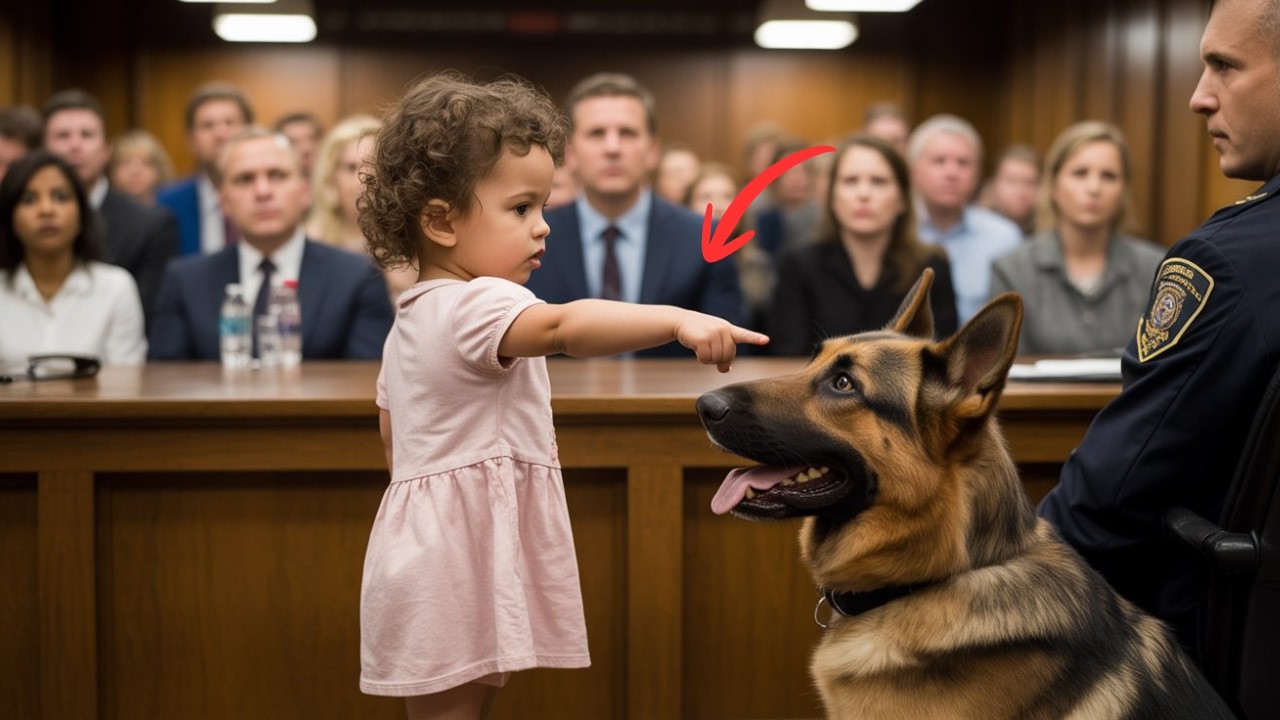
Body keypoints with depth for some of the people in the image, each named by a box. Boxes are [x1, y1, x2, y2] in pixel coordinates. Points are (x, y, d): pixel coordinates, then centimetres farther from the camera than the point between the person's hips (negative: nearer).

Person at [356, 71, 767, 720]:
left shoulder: (411, 320, 16)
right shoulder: (478, 306, -18)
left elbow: (391, 434, 26)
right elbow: (562, 327, -39)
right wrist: (679, 320, -48)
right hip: (454, 568, -10)